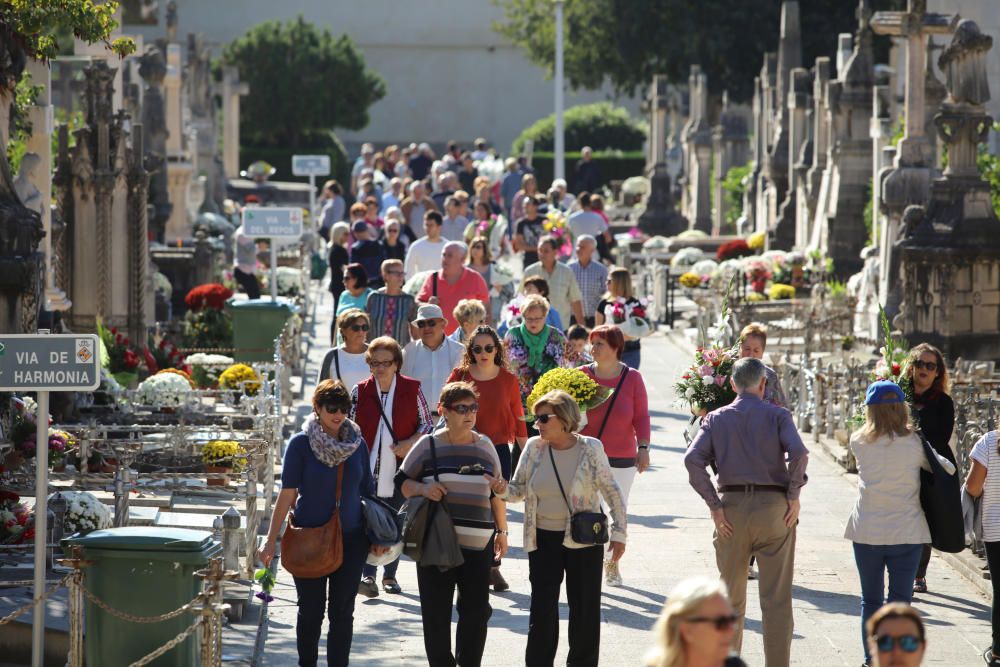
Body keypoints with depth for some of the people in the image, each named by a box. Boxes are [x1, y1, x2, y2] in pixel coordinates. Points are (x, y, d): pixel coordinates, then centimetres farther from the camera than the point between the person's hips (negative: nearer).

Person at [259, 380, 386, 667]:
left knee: (342, 611, 5)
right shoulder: (301, 444, -7)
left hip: (350, 539, 2)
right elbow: (287, 494, -7)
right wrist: (271, 541, -9)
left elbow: (366, 492, 10)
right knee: (310, 610, 7)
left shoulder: (357, 443, 3)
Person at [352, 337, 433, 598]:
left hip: (401, 467, 1)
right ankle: (368, 575, -15)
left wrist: (411, 443, -11)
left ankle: (390, 575, 19)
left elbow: (427, 424, 6)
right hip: (370, 468, -1)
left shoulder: (411, 389, 2)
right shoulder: (360, 391, 4)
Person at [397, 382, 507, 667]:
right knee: (436, 611, 1)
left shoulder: (485, 446, 11)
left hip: (478, 544, 2)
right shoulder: (429, 445, 1)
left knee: (477, 611, 1)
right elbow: (402, 482, 6)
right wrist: (421, 488, -14)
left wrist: (502, 530, 18)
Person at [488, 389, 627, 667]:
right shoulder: (534, 448, -1)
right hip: (544, 539, 1)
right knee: (542, 610, -1)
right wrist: (503, 489, -17)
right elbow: (519, 490, 6)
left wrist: (619, 533, -3)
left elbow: (612, 492, 0)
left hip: (583, 540, -1)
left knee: (585, 608, 6)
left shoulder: (590, 448, -7)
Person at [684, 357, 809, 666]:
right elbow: (798, 452, -15)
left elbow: (693, 459, -6)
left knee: (731, 596, 14)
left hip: (732, 505, 2)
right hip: (774, 506, -2)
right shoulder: (777, 416, 2)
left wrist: (714, 505, -4)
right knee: (777, 599, 1)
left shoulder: (716, 419, 7)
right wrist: (793, 496, -5)